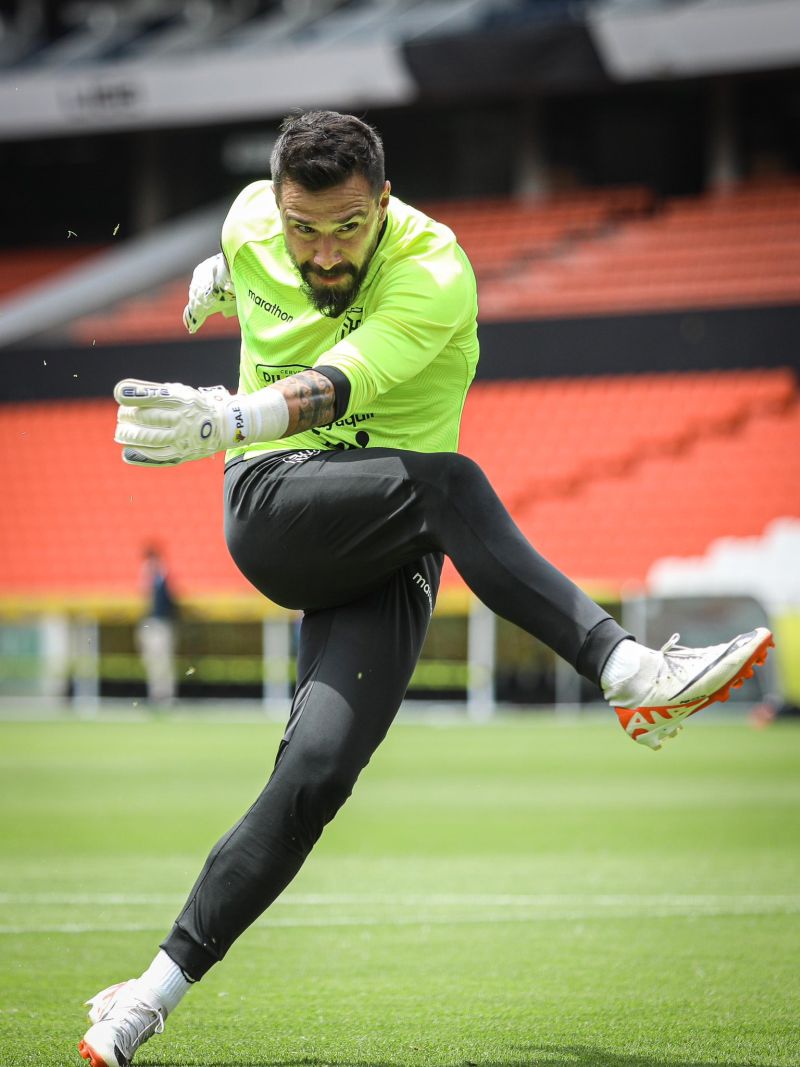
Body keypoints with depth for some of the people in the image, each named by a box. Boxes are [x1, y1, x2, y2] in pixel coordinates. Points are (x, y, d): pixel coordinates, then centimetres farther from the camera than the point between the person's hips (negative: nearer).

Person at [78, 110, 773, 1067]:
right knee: (447, 483, -32)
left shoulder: (434, 275, -16)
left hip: (386, 559, -1)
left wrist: (222, 422, -52)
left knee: (314, 777, -19)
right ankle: (627, 671, -36)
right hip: (271, 508, 1)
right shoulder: (252, 222, -2)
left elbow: (338, 386, -33)